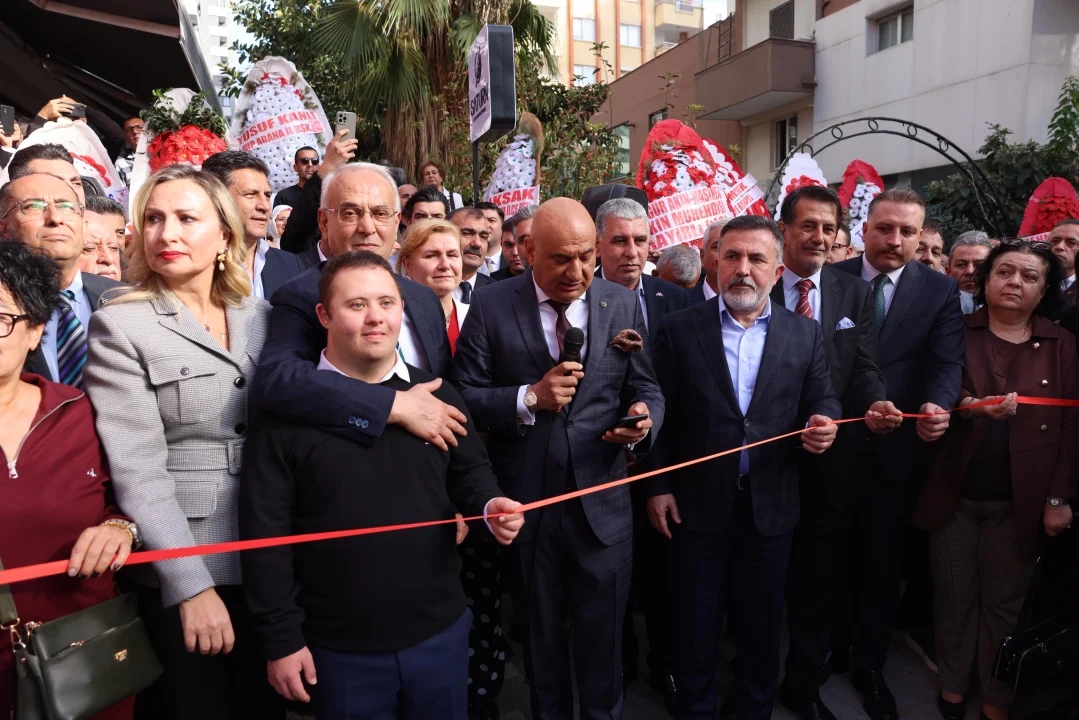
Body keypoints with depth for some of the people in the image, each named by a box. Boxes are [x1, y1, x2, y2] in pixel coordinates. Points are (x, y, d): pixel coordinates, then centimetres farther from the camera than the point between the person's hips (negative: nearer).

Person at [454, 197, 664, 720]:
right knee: (541, 639, 21)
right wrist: (528, 398, -20)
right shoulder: (491, 306, -6)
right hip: (525, 502, -1)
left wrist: (644, 420, -17)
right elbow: (464, 397, -7)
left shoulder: (623, 305, 0)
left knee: (603, 640, 16)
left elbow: (645, 388, 4)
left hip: (603, 500, 1)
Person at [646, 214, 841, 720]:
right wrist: (658, 486, -5)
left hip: (771, 505, 2)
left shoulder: (806, 334, 2)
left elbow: (822, 401, 4)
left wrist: (822, 424, -19)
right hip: (697, 503, -1)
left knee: (761, 624, 18)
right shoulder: (679, 329, -4)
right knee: (696, 625, 15)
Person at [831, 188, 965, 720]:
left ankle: (869, 665, 34)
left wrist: (936, 406, -32)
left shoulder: (940, 292, -1)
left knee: (881, 562, 13)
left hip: (895, 450, 0)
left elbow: (946, 362, -11)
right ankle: (829, 645, 40)